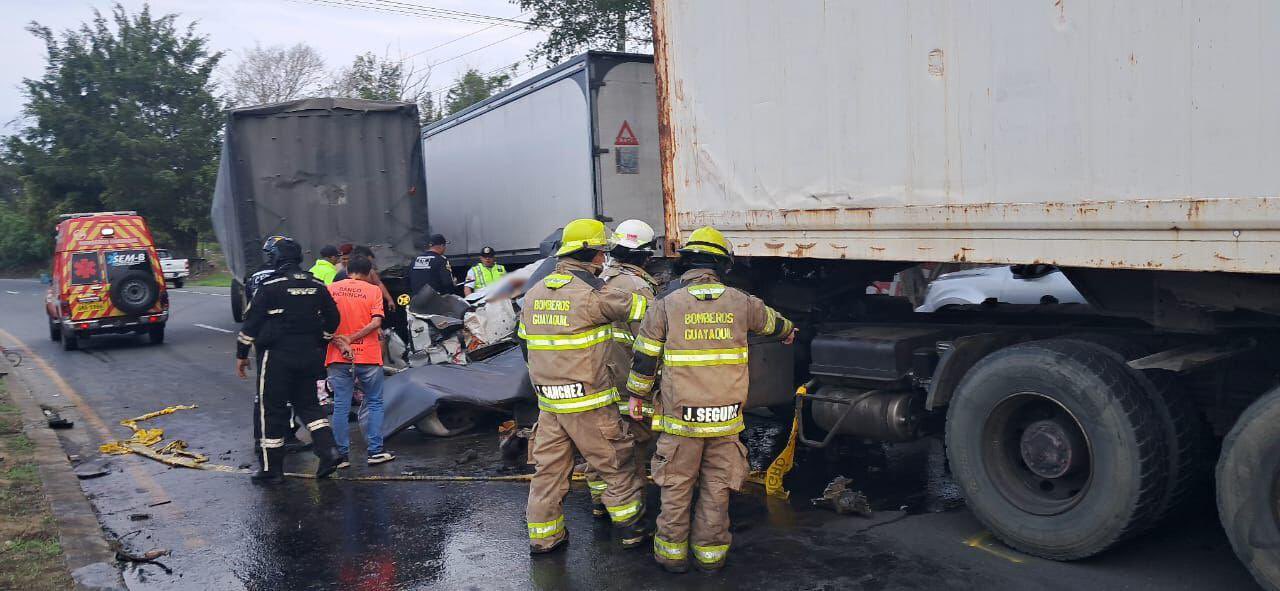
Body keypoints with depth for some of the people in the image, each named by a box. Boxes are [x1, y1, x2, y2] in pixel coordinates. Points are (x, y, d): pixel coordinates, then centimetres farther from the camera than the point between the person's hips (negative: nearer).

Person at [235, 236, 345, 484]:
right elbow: (332, 319, 12)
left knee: (270, 410, 4)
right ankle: (328, 451, 2)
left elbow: (251, 323, -8)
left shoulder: (270, 287, -10)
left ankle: (271, 469, 10)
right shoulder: (317, 286, 6)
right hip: (310, 357, 5)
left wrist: (241, 354, 2)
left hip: (277, 357, -5)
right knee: (308, 403, 18)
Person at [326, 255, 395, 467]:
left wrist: (341, 341, -9)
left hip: (338, 357, 2)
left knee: (340, 407, 7)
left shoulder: (331, 289, 3)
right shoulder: (373, 290, -2)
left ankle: (342, 455, 9)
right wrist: (352, 338, -9)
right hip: (368, 356, -2)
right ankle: (375, 451, 11)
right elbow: (376, 322, -13)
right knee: (375, 403, 12)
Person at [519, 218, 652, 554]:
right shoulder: (592, 293, -14)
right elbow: (640, 309, -7)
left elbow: (526, 345, 16)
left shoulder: (534, 293, 9)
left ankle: (543, 536, 20)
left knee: (549, 467, 13)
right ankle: (630, 527, 19)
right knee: (615, 464, 9)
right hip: (588, 401, -6)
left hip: (547, 401, 7)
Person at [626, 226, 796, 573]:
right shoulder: (740, 303, 2)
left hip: (680, 416, -2)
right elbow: (771, 322, 24)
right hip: (726, 416, 2)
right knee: (717, 487, 12)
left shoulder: (666, 304, -5)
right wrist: (788, 332, 47)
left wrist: (636, 395, 12)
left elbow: (644, 356, -1)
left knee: (676, 486, 10)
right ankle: (710, 551, 21)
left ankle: (672, 552, 19)